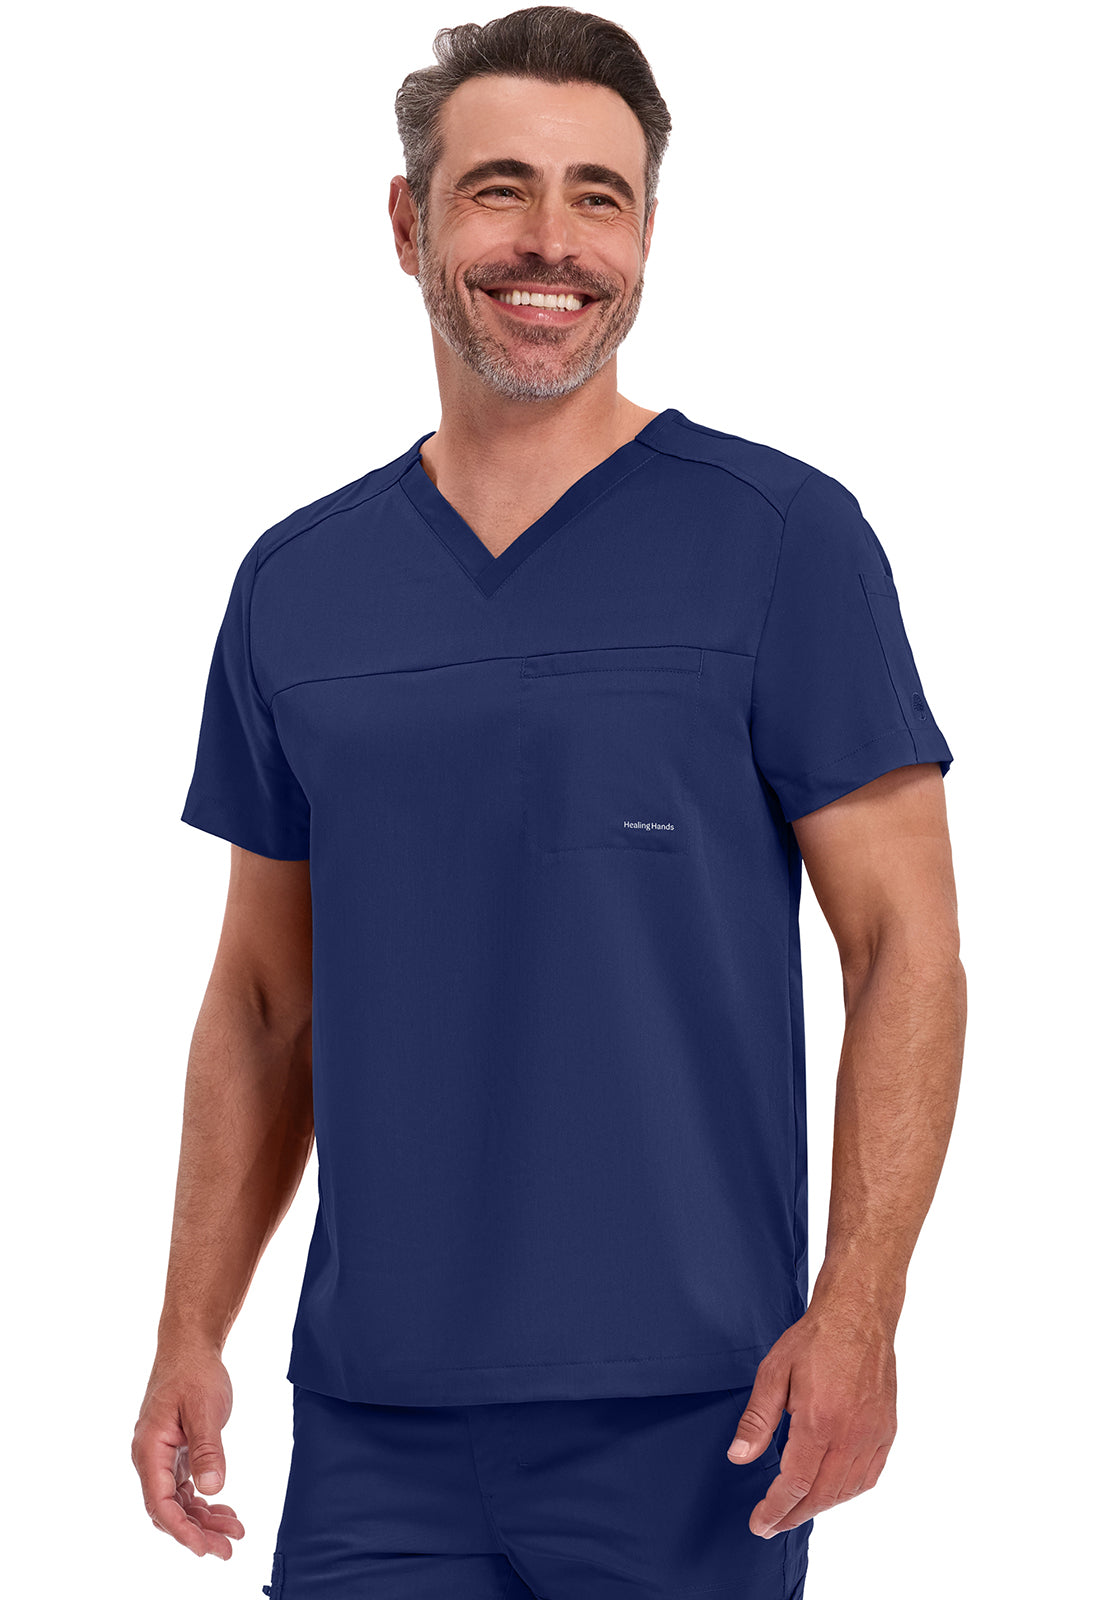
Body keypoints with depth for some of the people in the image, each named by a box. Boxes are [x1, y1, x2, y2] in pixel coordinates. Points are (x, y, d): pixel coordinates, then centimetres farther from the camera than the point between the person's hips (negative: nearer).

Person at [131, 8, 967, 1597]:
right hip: (375, 1423, 3)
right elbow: (264, 1002, 15)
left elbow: (906, 947, -5)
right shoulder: (297, 583, 9)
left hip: (685, 1419, -3)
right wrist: (190, 1333, 7)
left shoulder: (780, 538, -3)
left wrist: (856, 1313, -14)